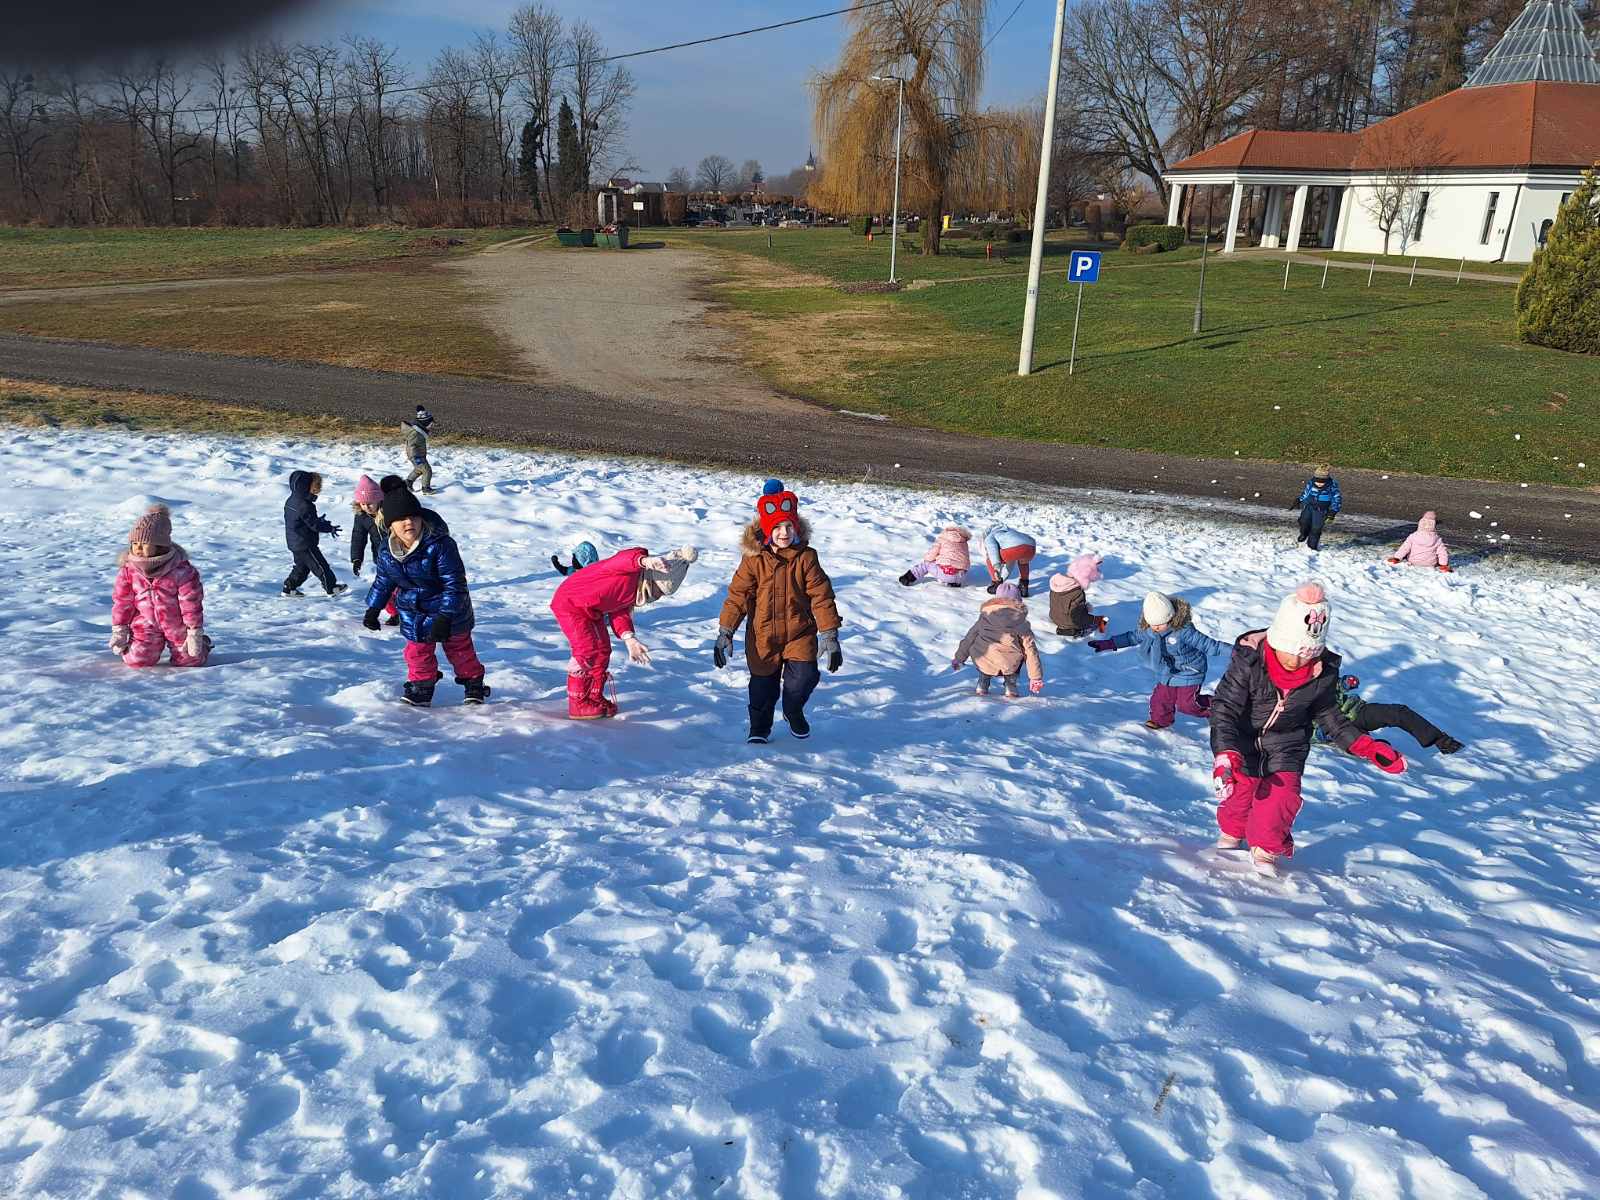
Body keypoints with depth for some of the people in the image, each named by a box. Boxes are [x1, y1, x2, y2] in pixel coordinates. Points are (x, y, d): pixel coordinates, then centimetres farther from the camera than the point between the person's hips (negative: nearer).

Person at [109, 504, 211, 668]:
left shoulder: (180, 568, -19)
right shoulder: (128, 569, -8)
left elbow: (191, 601, -15)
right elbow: (122, 601, 2)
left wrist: (195, 633, -14)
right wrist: (119, 630, 2)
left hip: (177, 625, -2)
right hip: (145, 626, 2)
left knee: (189, 661, 0)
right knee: (137, 660, -10)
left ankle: (201, 643, 34)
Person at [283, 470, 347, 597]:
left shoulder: (291, 500, 7)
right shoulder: (305, 505, -25)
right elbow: (314, 525, -21)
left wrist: (318, 520, 17)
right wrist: (330, 528, -8)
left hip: (294, 542, 10)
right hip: (305, 544, -10)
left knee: (302, 566, 21)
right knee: (320, 566, 2)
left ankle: (289, 587, 23)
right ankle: (331, 587, 11)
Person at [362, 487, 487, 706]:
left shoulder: (439, 544, -28)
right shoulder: (386, 551, -10)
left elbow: (454, 583, -26)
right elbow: (383, 582, 9)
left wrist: (445, 616, -30)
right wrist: (373, 608, 9)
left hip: (448, 610, -4)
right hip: (413, 613, 4)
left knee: (459, 647, 13)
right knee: (418, 651, 13)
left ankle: (473, 683, 31)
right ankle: (421, 686, 32)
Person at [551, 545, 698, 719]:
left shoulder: (638, 590, 1)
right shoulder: (633, 567, -27)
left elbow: (620, 609, -2)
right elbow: (623, 560, -52)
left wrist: (628, 638, -17)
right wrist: (645, 561, -73)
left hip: (591, 610, 10)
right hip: (570, 603, -10)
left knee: (602, 651, 13)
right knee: (588, 652, -11)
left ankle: (595, 698, 28)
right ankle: (578, 704, 2)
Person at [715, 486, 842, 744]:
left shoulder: (806, 557, -8)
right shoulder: (754, 559, -8)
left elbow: (821, 596, -7)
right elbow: (738, 595, -6)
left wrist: (830, 635, -9)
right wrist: (725, 632, -10)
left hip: (800, 633, 0)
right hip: (763, 636, 0)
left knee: (805, 677, -13)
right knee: (763, 685, 10)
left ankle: (793, 711, 22)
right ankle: (759, 727, 38)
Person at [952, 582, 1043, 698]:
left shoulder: (984, 617, 16)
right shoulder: (1021, 623, 9)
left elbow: (969, 638, 24)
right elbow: (1030, 650, 11)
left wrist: (958, 658, 38)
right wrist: (1036, 677, 19)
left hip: (982, 663, 2)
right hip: (1008, 666, -2)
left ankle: (983, 684, 23)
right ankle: (1010, 687, 18)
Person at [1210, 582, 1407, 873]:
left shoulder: (1322, 673, -16)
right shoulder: (1248, 662, -29)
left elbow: (1329, 715, 2)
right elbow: (1224, 708, -28)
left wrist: (1368, 746, -4)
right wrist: (1225, 756, -40)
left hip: (1287, 747, 2)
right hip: (1244, 744, -2)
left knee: (1282, 798, -9)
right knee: (1238, 794, 11)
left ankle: (1266, 849, 19)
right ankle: (1231, 834, 45)